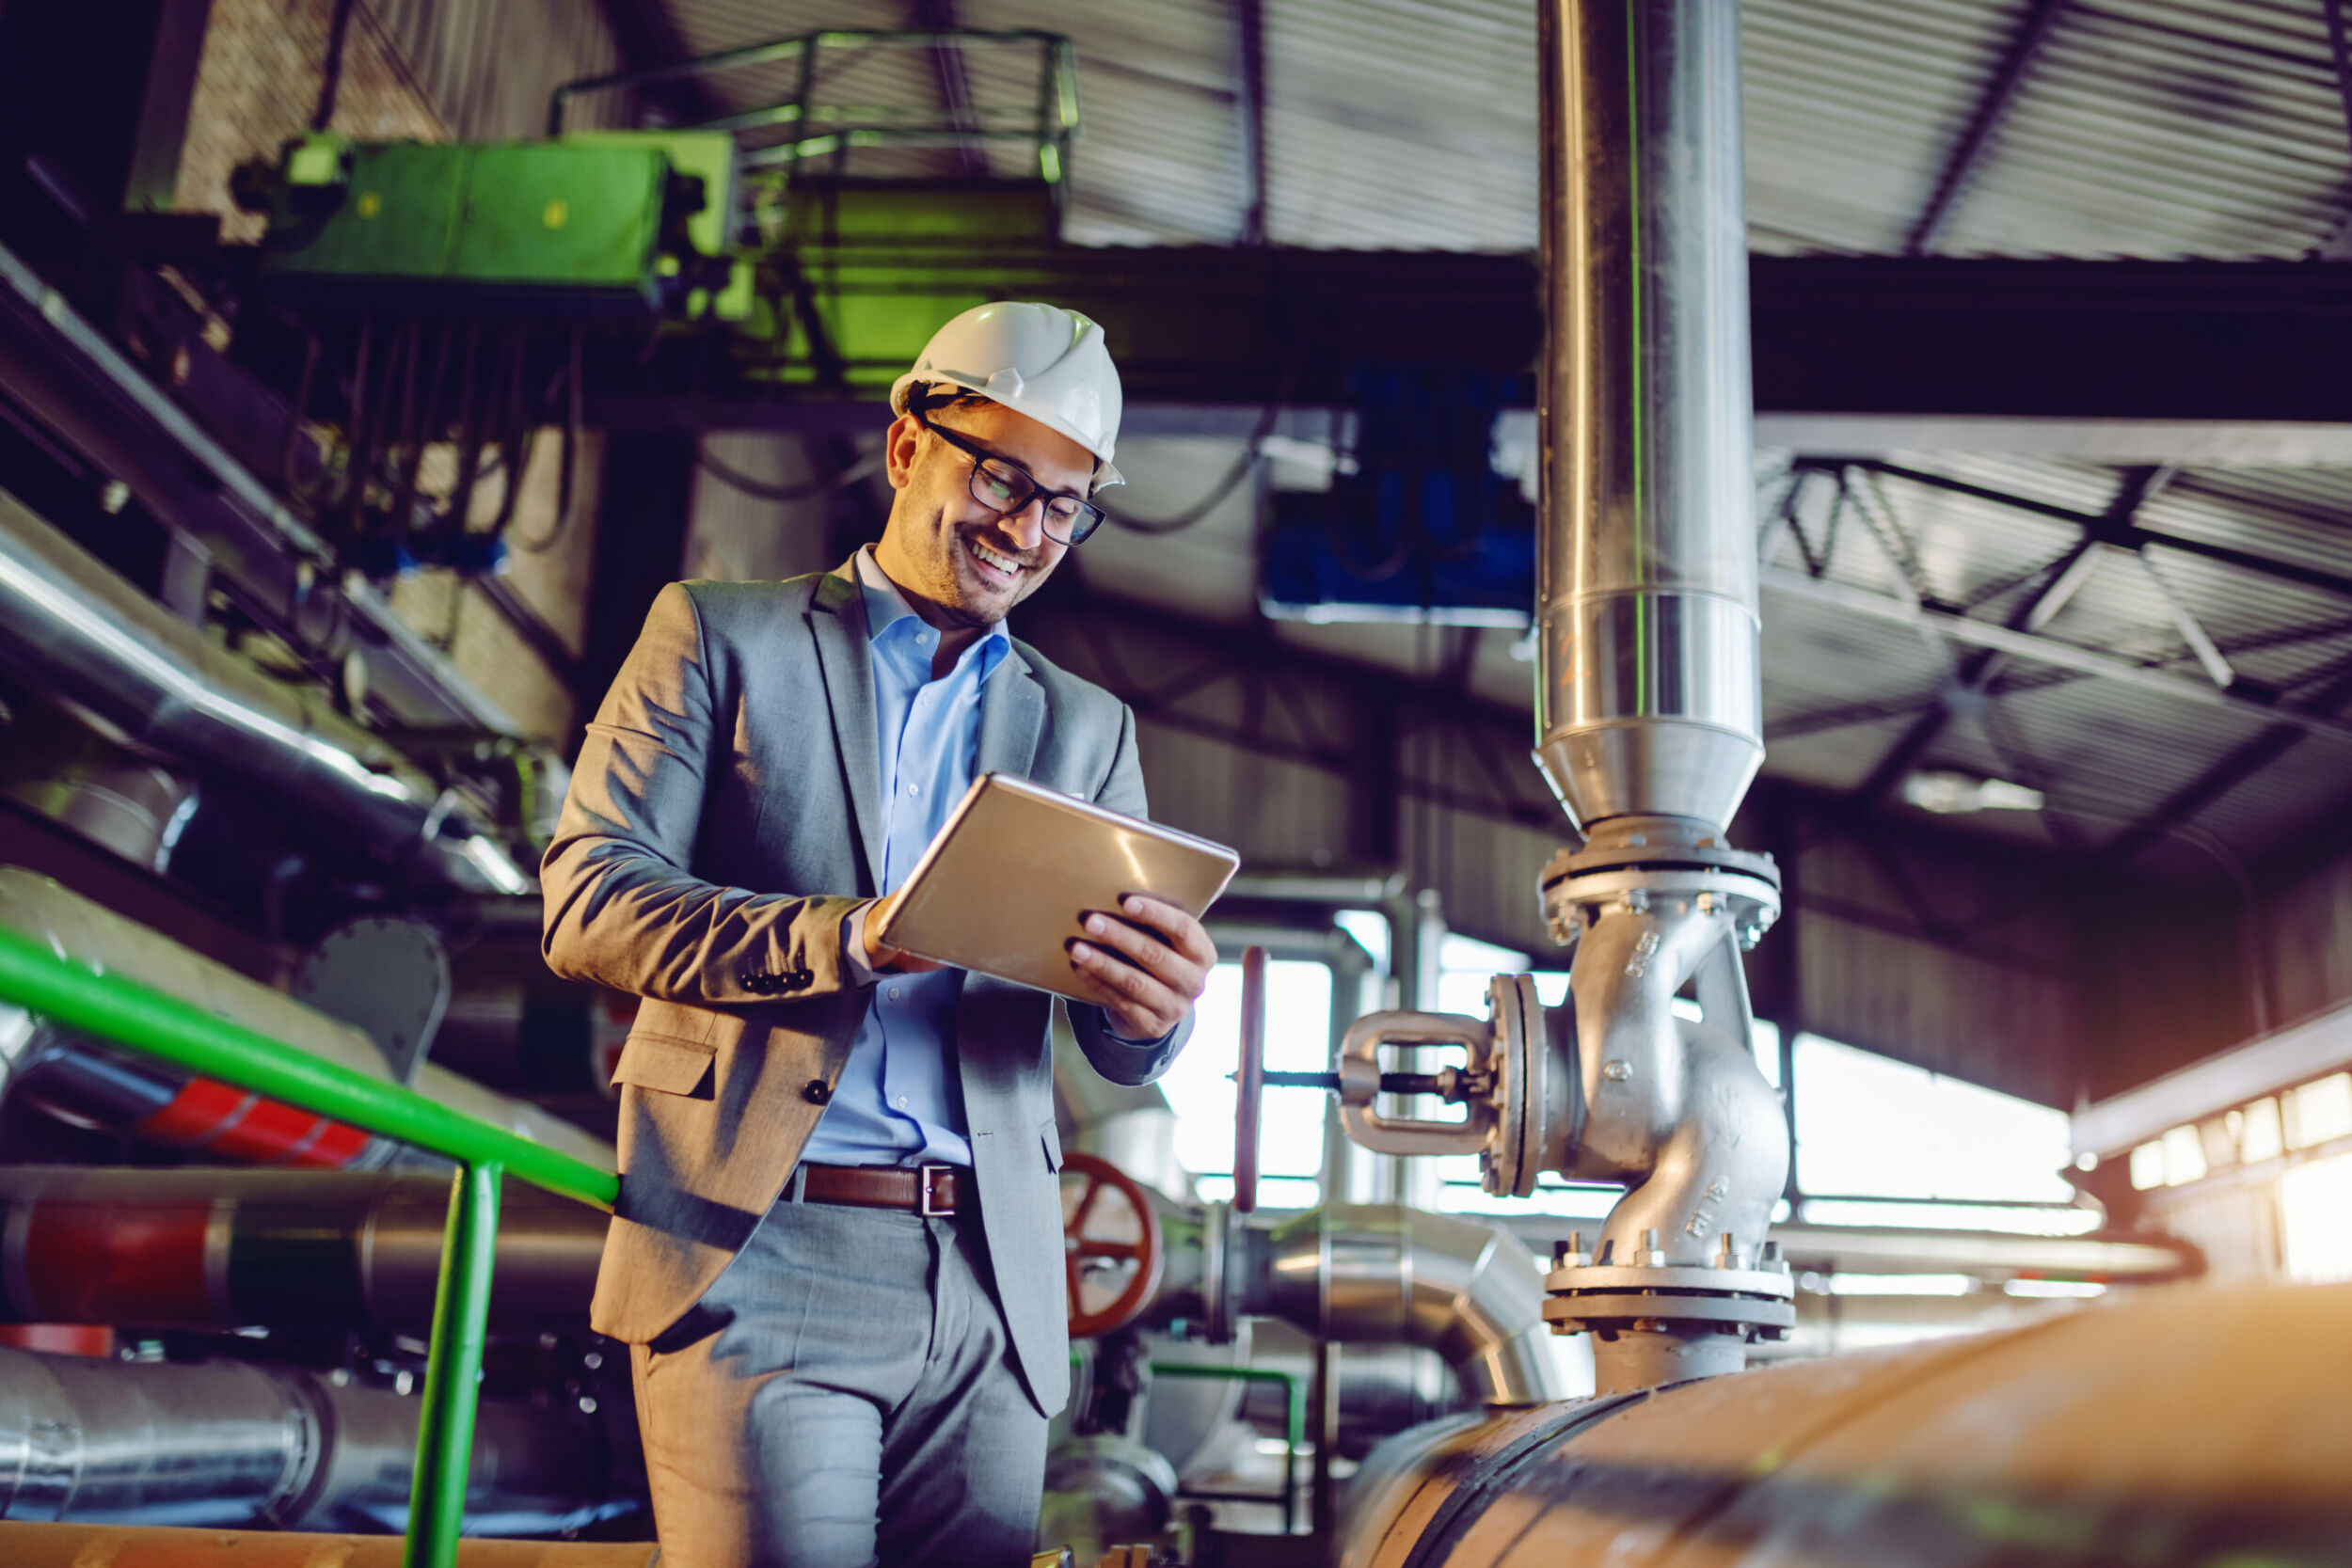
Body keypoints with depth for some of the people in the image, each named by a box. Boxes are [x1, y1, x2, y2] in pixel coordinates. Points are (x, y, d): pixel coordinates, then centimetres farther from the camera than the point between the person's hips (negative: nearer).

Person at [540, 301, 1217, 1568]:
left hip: (990, 1294, 4)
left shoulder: (1085, 728, 16)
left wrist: (1156, 1008, -15)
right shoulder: (719, 636, 7)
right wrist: (837, 937, -20)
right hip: (756, 1267, -3)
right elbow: (586, 902, -4)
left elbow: (1117, 1048, 10)